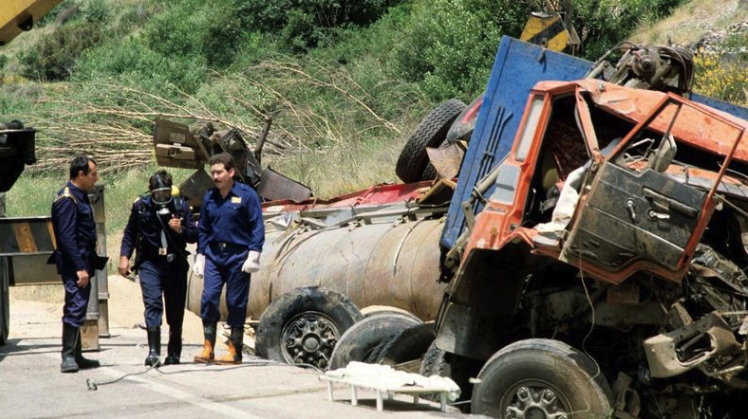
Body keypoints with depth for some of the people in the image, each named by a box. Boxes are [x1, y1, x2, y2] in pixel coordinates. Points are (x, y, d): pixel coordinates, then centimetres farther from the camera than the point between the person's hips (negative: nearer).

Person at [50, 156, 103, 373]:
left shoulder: (79, 197, 16)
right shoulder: (67, 200, -16)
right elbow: (66, 238, -22)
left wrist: (91, 263, 19)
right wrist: (79, 268, -25)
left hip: (82, 263, 10)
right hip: (74, 265, -10)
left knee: (77, 309, 14)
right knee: (75, 308, -12)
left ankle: (75, 356, 20)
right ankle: (68, 357, -11)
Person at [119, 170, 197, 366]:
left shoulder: (181, 206, 2)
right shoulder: (140, 206, 1)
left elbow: (194, 235, 4)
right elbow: (129, 234, 11)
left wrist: (181, 230, -16)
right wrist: (124, 257, 2)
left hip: (176, 264, 1)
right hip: (150, 263, -1)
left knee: (176, 309, 8)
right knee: (153, 304, -16)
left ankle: (174, 353, 22)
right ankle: (153, 351, -19)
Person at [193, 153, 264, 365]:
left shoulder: (246, 195, -5)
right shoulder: (209, 197, 9)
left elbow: (257, 227, -5)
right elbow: (203, 229, 17)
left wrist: (253, 254, -12)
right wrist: (200, 255, 14)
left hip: (238, 256, -4)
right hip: (214, 255, 4)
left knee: (236, 303, 1)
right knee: (208, 298, -7)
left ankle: (235, 352, 9)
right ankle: (208, 349, 0)